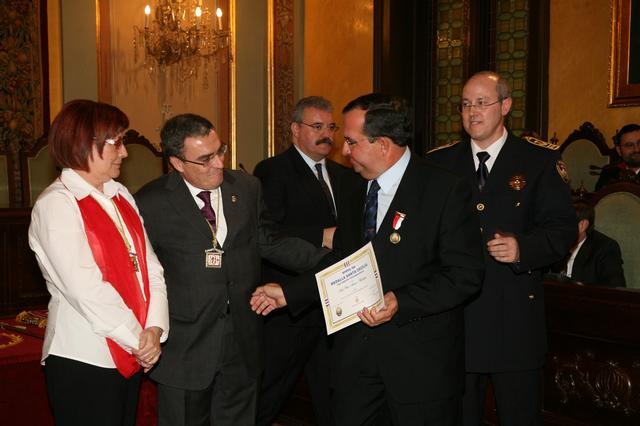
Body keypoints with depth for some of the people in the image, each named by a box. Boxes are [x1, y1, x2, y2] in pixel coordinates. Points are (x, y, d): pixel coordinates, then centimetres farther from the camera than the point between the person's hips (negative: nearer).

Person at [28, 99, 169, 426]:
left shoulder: (120, 196, 9)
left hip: (132, 354, 7)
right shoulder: (56, 205, -12)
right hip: (83, 361, -7)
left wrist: (154, 329, -10)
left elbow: (150, 266, 3)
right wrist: (138, 339, -14)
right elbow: (87, 291, -20)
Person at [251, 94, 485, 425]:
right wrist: (289, 293, 8)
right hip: (355, 352, 6)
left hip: (420, 360, -5)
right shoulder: (354, 193, 12)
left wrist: (401, 302, -24)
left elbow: (465, 274, -15)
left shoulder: (446, 190, -11)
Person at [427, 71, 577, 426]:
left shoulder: (540, 160, 0)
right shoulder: (438, 163, 8)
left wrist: (523, 248, -21)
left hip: (515, 316, -2)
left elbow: (562, 228, -4)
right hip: (453, 314, 2)